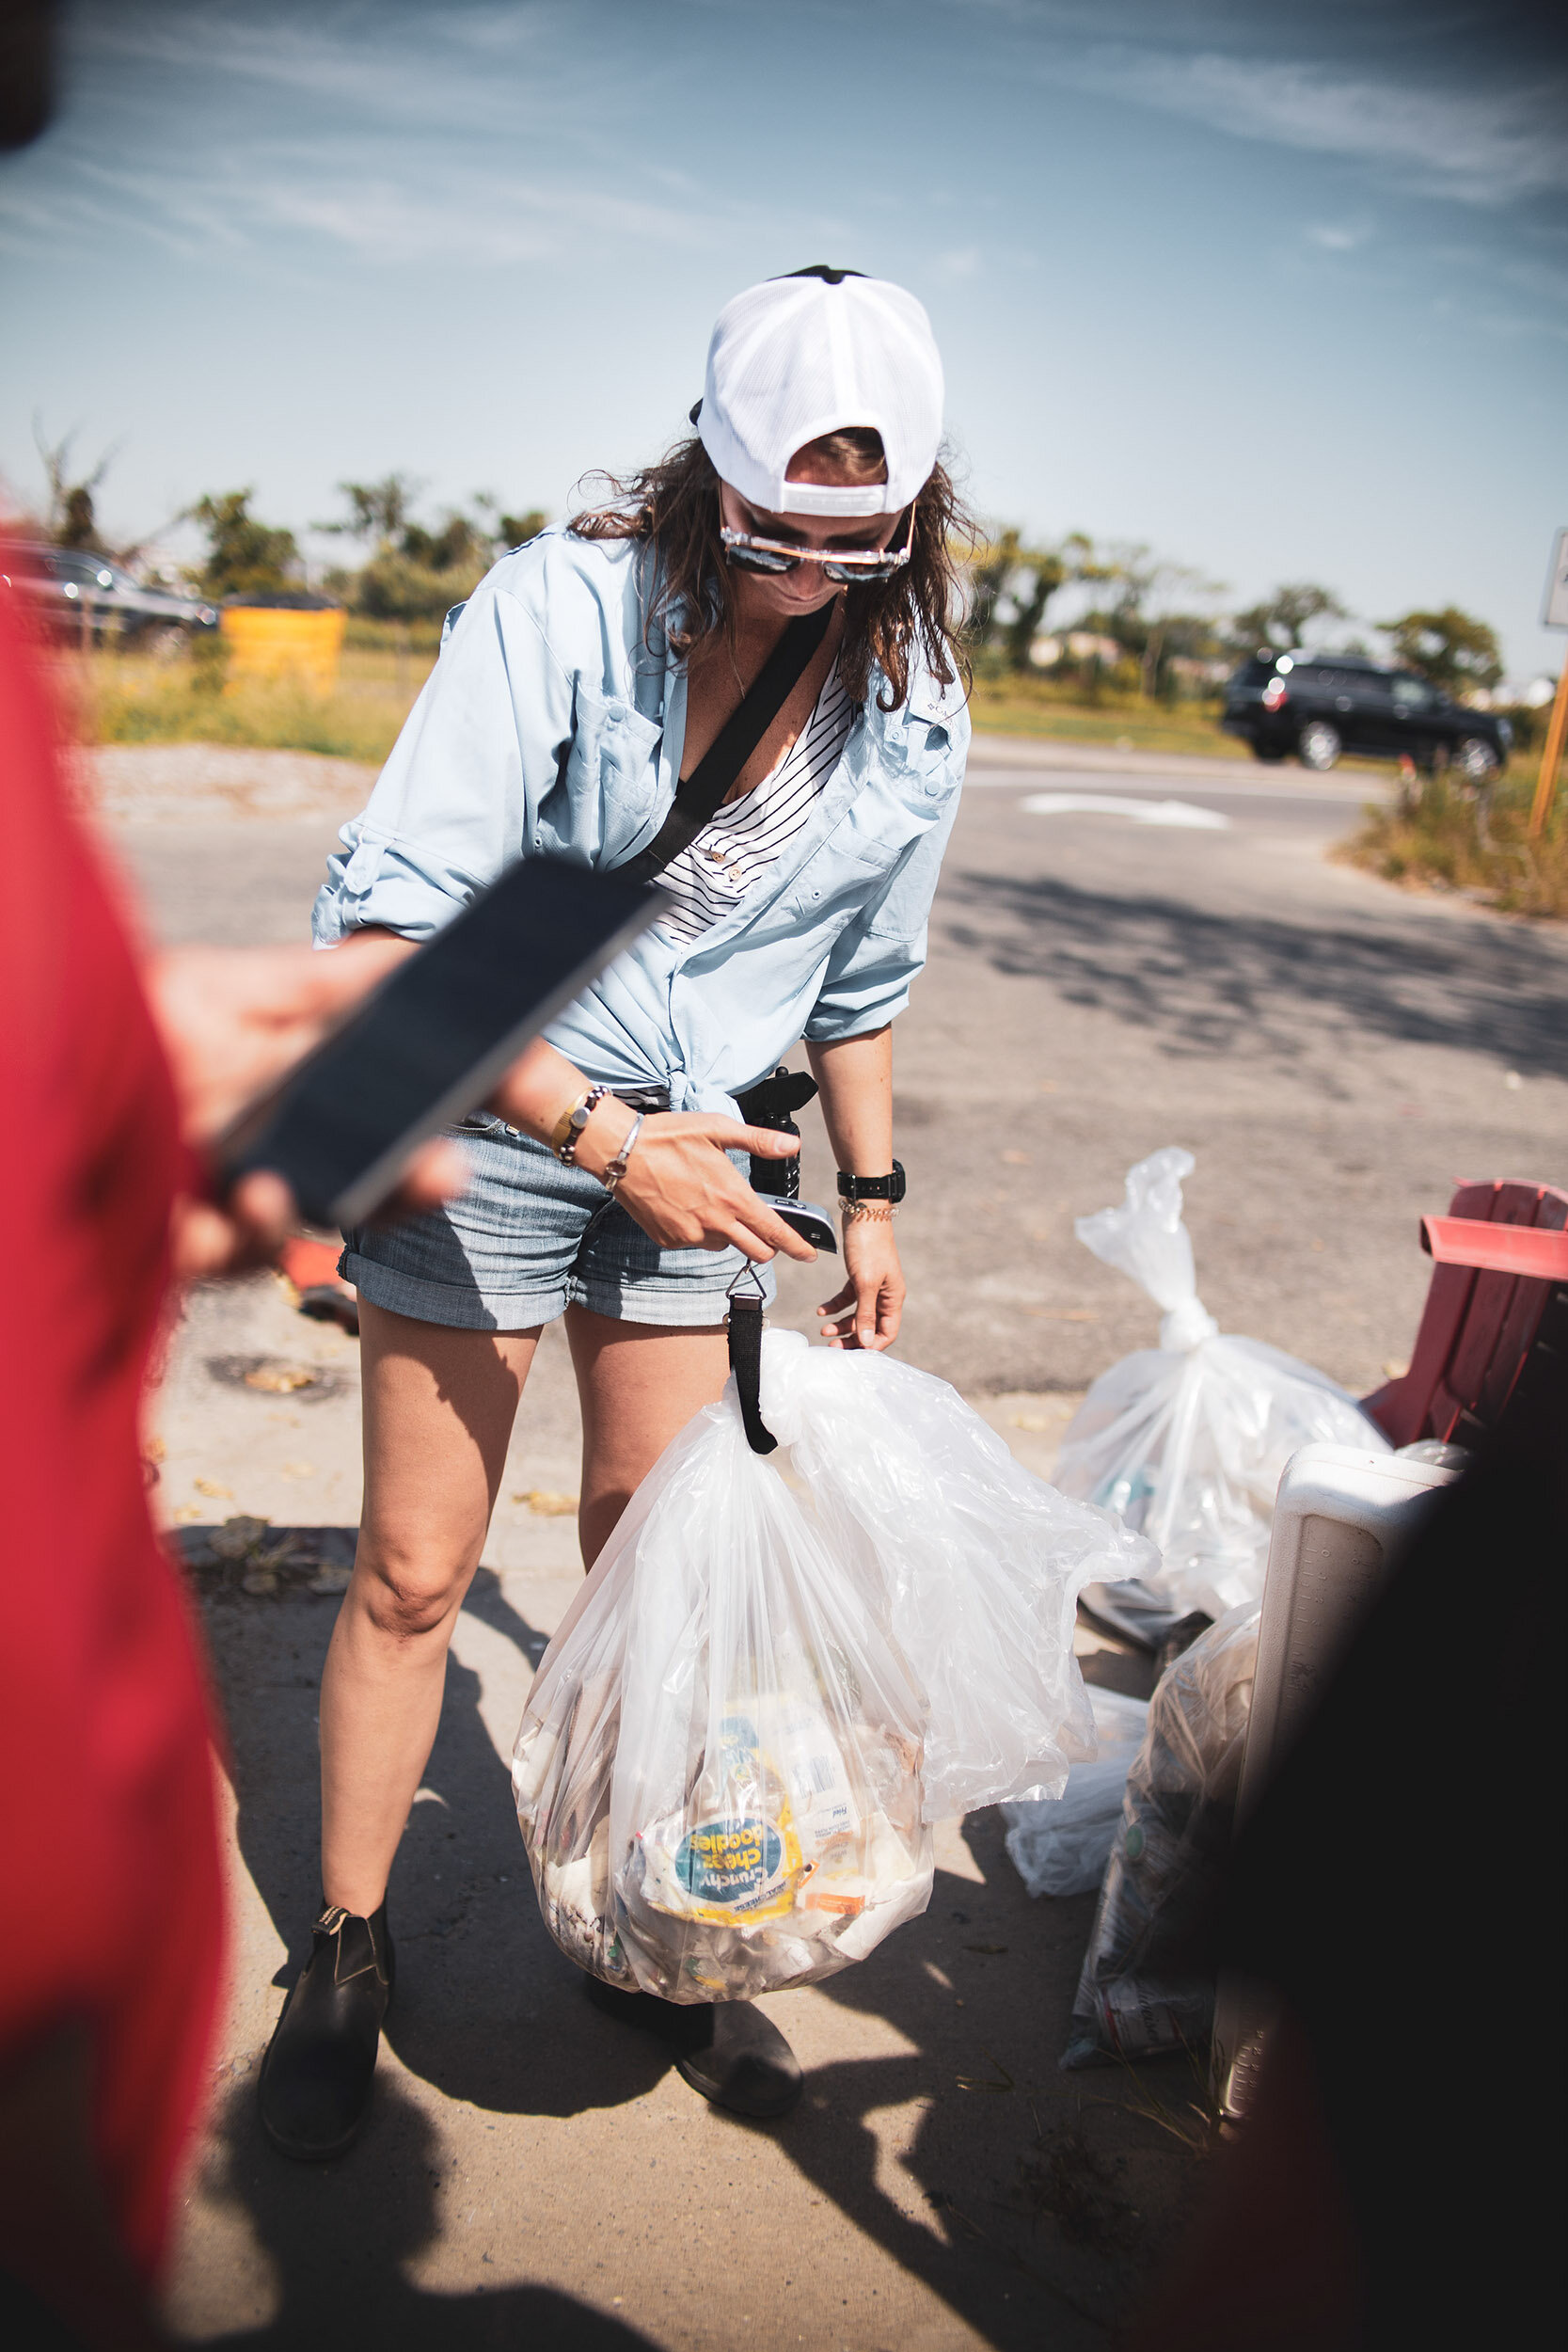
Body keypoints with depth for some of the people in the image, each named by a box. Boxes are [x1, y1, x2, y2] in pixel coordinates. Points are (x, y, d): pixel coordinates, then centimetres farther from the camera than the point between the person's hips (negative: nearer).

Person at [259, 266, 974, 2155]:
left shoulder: (910, 705, -2)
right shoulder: (560, 607, -17)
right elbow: (384, 926, -22)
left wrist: (872, 1196, 14)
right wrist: (605, 1134, -29)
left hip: (693, 1158, 4)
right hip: (486, 1126, -3)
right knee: (414, 1569, 4)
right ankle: (345, 1953, 27)